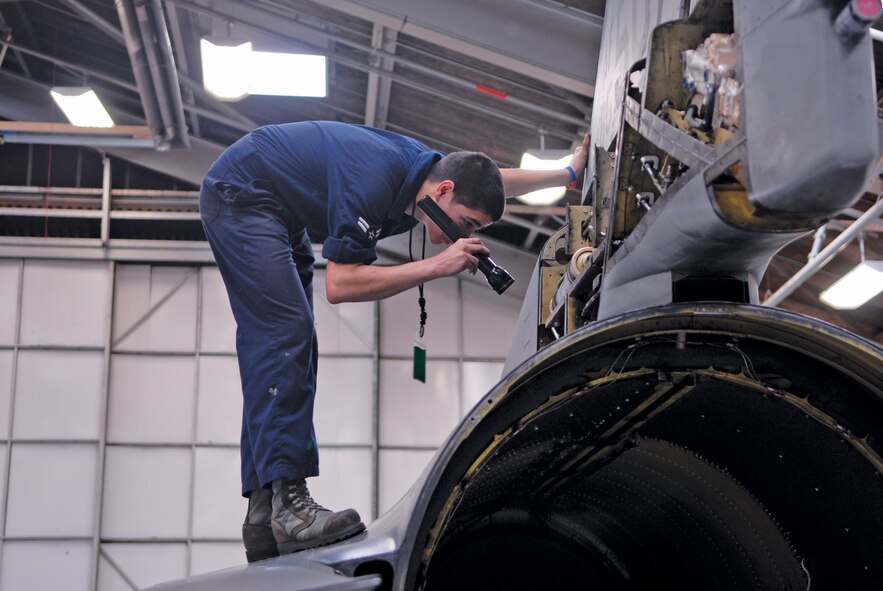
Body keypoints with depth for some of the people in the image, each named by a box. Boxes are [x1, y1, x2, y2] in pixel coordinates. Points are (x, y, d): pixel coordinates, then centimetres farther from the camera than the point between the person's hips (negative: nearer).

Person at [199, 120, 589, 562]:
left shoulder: (426, 167, -5)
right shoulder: (374, 180, -33)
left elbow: (497, 180, 17)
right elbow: (340, 285, -33)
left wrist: (568, 174, 19)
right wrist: (437, 266, -34)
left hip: (281, 218, 10)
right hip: (239, 194, -10)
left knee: (287, 345, 2)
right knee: (285, 334, -22)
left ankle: (263, 516, 1)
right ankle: (287, 503, -27)